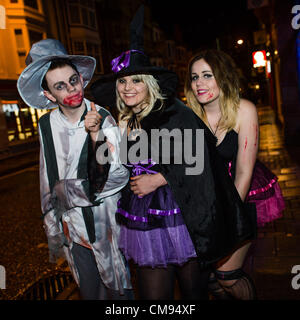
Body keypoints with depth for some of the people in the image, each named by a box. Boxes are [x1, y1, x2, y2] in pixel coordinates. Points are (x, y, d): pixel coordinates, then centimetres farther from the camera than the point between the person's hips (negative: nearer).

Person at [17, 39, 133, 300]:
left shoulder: (104, 118, -13)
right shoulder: (47, 125, -3)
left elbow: (119, 177, -17)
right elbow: (48, 181, 7)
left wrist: (98, 135, -25)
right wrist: (53, 226, 14)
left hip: (108, 219, -3)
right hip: (74, 227, 3)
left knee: (120, 289, 14)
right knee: (90, 291, 19)